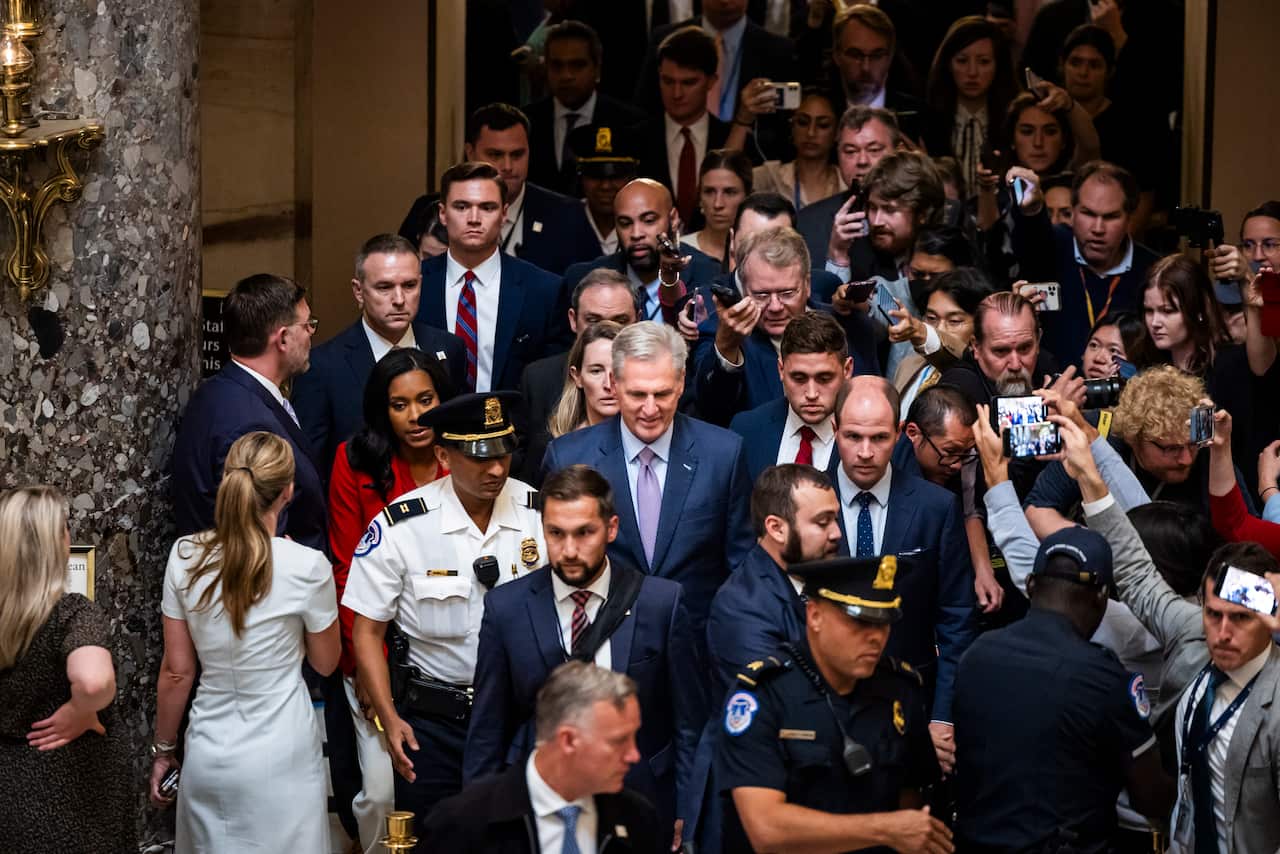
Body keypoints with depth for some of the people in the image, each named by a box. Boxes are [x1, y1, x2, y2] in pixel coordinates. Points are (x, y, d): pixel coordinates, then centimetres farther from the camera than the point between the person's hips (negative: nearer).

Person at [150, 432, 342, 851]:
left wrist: (163, 750, 13)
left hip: (209, 753, 3)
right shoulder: (306, 566, -14)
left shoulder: (185, 558, -5)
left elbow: (176, 671, 1)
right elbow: (325, 662, 2)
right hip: (281, 756, -3)